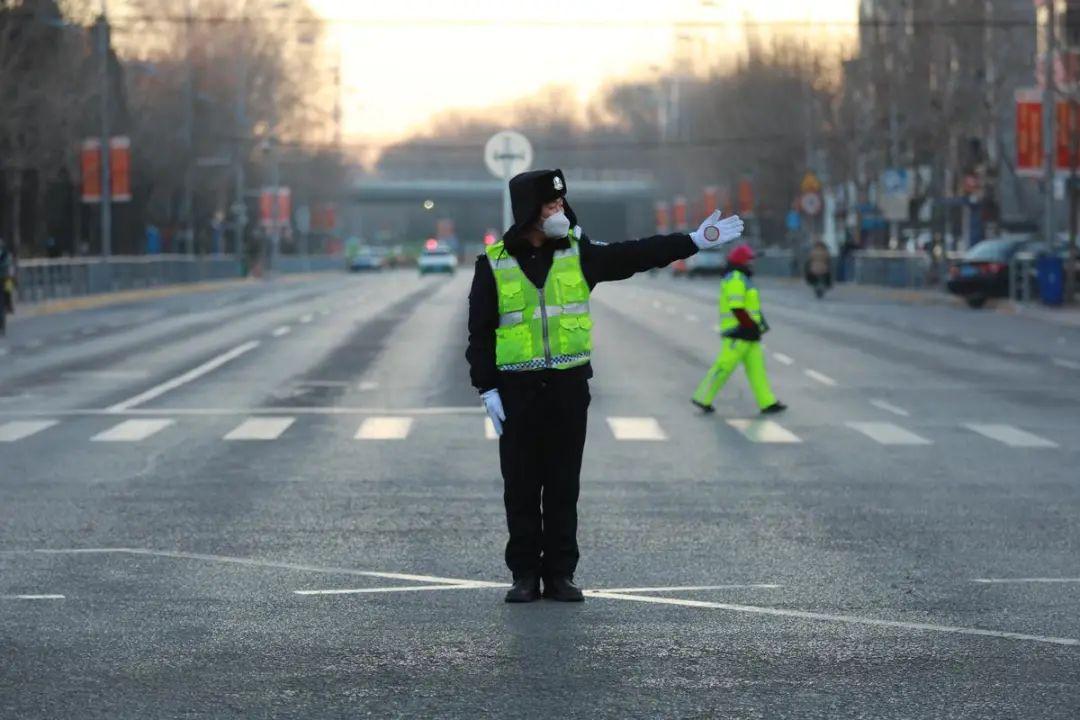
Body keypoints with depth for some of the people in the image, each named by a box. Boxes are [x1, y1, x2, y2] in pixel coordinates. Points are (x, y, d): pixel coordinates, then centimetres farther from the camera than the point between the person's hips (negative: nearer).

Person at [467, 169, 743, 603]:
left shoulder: (577, 254, 4)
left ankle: (560, 575, 10)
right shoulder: (494, 264, -1)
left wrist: (696, 241, -3)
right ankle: (525, 577, 10)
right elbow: (480, 333, 0)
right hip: (518, 389, -2)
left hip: (569, 386, 2)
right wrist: (487, 390, -7)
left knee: (564, 485, 4)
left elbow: (635, 256, 3)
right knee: (521, 486, 2)